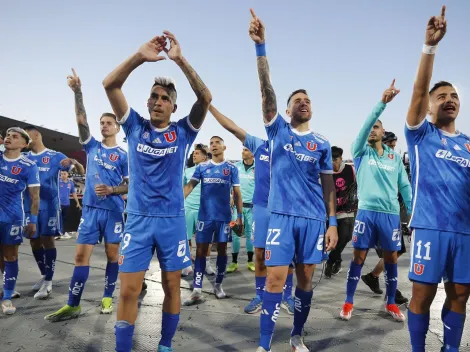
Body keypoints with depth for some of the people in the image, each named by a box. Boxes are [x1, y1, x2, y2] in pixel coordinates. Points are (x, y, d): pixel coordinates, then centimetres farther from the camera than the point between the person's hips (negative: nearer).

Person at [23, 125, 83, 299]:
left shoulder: (55, 156, -1)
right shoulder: (24, 158, 10)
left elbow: (80, 170, -4)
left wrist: (74, 162, -26)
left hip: (49, 205, -5)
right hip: (30, 206, 5)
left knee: (47, 240, -5)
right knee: (34, 241, 10)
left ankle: (48, 282, 1)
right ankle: (44, 275, 29)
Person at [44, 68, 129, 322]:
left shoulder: (123, 156, 1)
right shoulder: (92, 146, 9)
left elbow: (130, 185, 1)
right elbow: (81, 121, -3)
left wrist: (111, 190, -17)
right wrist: (77, 92, -13)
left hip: (113, 210, -2)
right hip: (90, 208, 2)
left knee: (112, 254, 6)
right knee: (81, 255, 1)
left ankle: (107, 298, 20)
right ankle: (73, 305, 7)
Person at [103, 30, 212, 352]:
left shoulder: (183, 132, 1)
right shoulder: (135, 127, 4)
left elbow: (206, 97, -13)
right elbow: (110, 85, -6)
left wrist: (180, 60, -23)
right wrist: (139, 57, -20)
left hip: (173, 219, 0)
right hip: (138, 219, 0)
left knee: (172, 286, 10)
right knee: (129, 291, 0)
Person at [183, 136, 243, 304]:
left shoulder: (232, 168, 4)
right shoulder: (201, 167, 6)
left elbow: (237, 194, 5)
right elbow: (190, 185, -5)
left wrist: (240, 216, -1)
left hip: (224, 216, 0)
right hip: (205, 216, 0)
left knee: (222, 250, 8)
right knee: (201, 251, 0)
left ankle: (218, 285, 24)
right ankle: (197, 290, 4)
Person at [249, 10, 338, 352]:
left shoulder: (322, 143, 9)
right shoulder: (278, 130, 4)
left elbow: (328, 184, 10)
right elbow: (267, 90, -9)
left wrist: (333, 223, 4)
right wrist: (260, 45, -19)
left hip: (314, 219, 3)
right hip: (282, 215, -2)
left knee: (306, 278, 10)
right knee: (276, 278, -5)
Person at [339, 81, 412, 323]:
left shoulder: (395, 157, 12)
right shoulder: (361, 152, 3)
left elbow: (405, 186, 12)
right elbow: (364, 126, -14)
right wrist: (382, 103, -24)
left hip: (391, 213, 3)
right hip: (367, 211, -3)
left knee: (391, 258, 10)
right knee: (358, 257, 2)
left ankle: (391, 303, 26)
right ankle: (349, 303, 13)